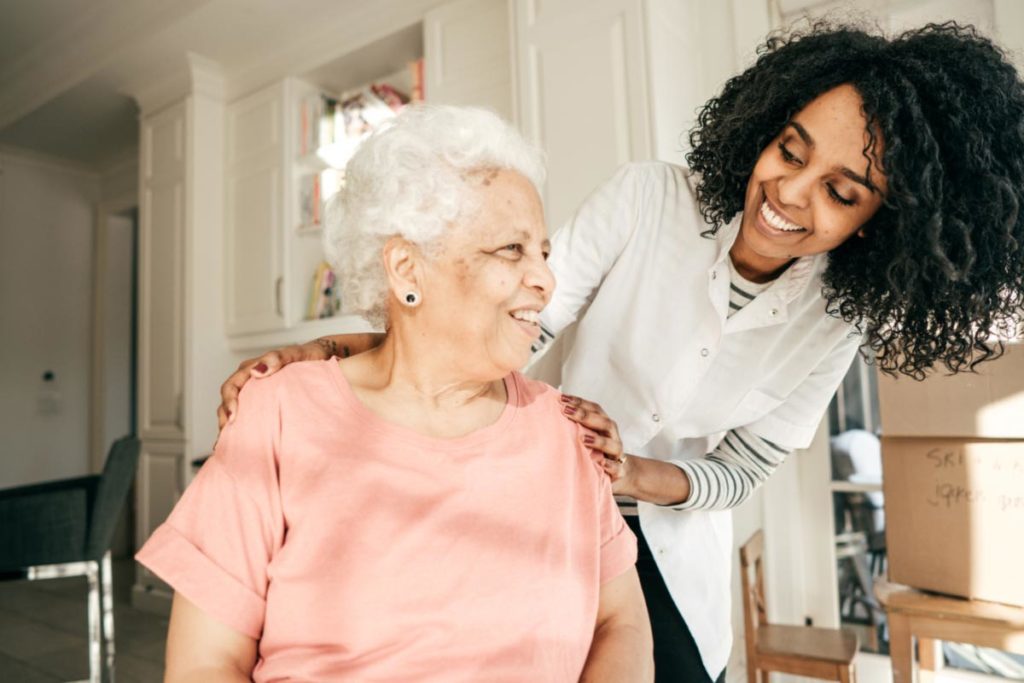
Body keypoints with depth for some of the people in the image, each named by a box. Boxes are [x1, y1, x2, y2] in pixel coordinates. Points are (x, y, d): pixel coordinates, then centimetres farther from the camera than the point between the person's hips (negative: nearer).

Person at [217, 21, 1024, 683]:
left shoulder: (838, 318, -13)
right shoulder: (646, 198, -22)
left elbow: (736, 474, -9)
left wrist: (630, 472, -29)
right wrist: (329, 350, -39)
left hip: (675, 545, 2)